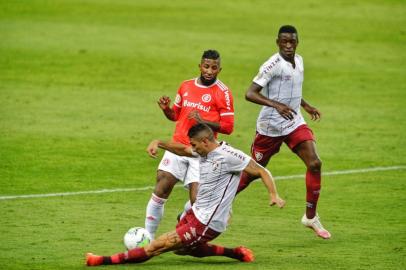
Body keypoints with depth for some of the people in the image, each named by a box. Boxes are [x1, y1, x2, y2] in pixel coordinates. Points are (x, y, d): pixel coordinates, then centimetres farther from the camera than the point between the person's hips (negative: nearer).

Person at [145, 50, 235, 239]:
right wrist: (166, 109, 1)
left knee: (197, 200, -11)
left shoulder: (222, 93, -5)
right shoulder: (186, 86, 11)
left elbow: (228, 127, -8)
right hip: (178, 146, 4)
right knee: (161, 189, -6)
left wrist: (203, 121, -20)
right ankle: (148, 236, 3)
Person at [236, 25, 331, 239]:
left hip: (294, 123, 6)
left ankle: (310, 216, -2)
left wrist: (306, 106, 21)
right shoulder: (273, 65, -19)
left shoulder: (298, 61, 6)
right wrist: (277, 105, -36)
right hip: (270, 127, -6)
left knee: (315, 164, -11)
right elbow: (250, 93, -25)